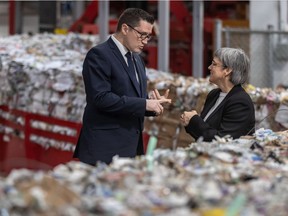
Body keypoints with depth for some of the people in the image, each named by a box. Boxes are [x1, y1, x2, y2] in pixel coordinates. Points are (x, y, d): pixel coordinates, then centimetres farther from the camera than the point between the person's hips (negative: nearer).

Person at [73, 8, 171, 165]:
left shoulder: (136, 58, 18)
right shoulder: (99, 55, -10)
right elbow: (101, 98, -20)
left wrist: (153, 104, -1)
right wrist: (144, 104, -19)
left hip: (132, 148, 8)